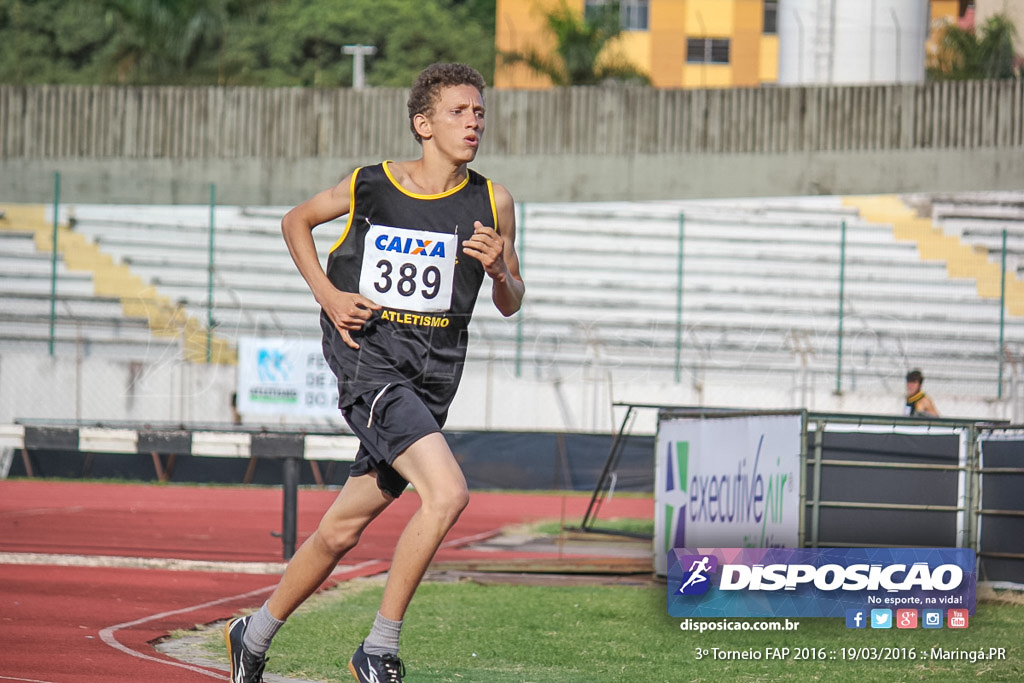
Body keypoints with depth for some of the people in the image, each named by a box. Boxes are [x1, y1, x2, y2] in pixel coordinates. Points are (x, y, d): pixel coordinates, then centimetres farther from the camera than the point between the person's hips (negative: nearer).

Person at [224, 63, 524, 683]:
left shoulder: (492, 203, 3)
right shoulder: (369, 187, -2)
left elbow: (510, 304, 13)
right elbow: (297, 222, 17)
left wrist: (499, 270, -10)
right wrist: (328, 295, 2)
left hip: (435, 368, 4)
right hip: (368, 352, -4)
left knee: (342, 530, 12)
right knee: (448, 493, -25)